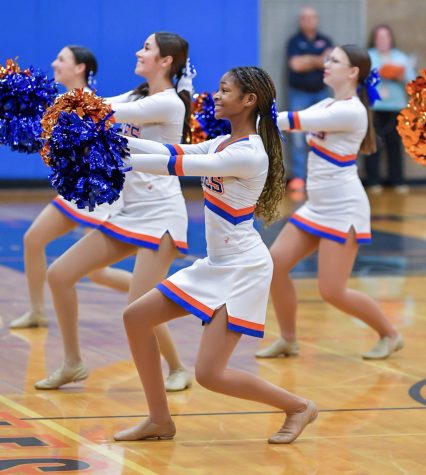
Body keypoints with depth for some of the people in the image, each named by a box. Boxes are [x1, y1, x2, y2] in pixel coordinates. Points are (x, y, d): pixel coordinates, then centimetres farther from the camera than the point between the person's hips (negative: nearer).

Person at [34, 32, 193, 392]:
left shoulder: (168, 103, -14)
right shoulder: (139, 96, 13)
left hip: (159, 215, -9)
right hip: (128, 213, 9)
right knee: (59, 275, 2)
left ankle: (178, 369, 12)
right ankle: (73, 364, 14)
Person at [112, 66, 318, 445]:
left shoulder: (249, 154, -21)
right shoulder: (223, 143, 7)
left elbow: (180, 166, -23)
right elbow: (175, 153, 3)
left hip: (244, 269, -10)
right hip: (216, 264, 10)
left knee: (209, 374, -13)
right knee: (136, 318, 6)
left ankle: (298, 406, 8)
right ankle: (160, 421, 15)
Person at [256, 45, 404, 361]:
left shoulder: (351, 111, -18)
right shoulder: (329, 105, 11)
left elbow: (295, 122, -22)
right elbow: (293, 121, 5)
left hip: (343, 210, -9)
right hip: (318, 207, 9)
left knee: (332, 291, -8)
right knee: (275, 264, 1)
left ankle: (390, 335, 12)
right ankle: (289, 340, 14)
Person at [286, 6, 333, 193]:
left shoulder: (325, 41, 10)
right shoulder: (295, 41, 1)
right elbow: (296, 64, -14)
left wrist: (308, 60, -12)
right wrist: (318, 61, -9)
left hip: (320, 94, 3)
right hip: (299, 94, -3)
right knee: (298, 137, -5)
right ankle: (298, 177, -4)